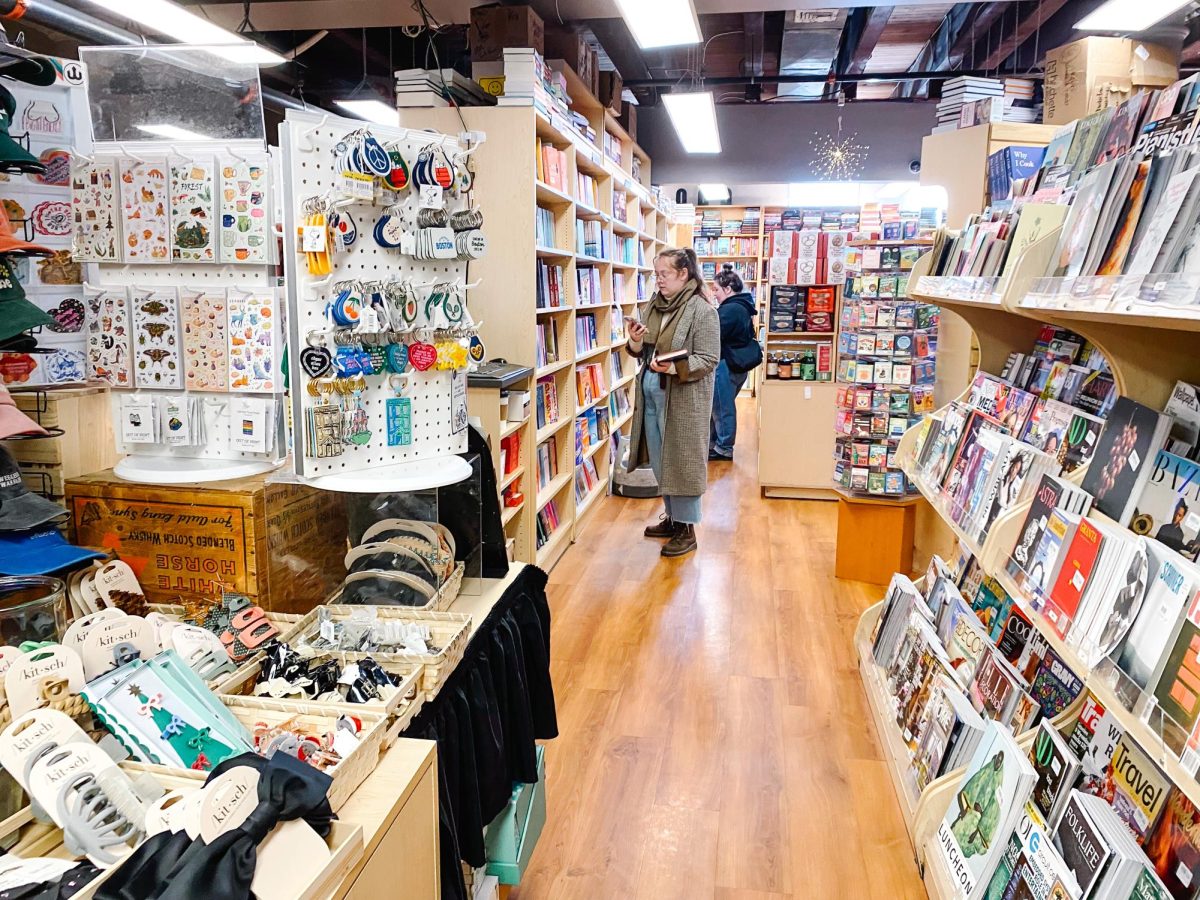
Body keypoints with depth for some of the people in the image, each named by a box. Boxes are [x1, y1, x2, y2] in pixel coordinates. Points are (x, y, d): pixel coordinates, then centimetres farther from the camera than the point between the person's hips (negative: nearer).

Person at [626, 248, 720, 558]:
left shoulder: (702, 310, -11)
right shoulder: (655, 305, 10)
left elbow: (708, 359, -15)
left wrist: (674, 367, -27)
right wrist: (635, 341, -6)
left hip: (683, 398, -7)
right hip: (651, 393, 7)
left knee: (681, 462, 1)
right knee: (660, 462, 14)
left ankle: (686, 529, 12)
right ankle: (672, 517, 30)